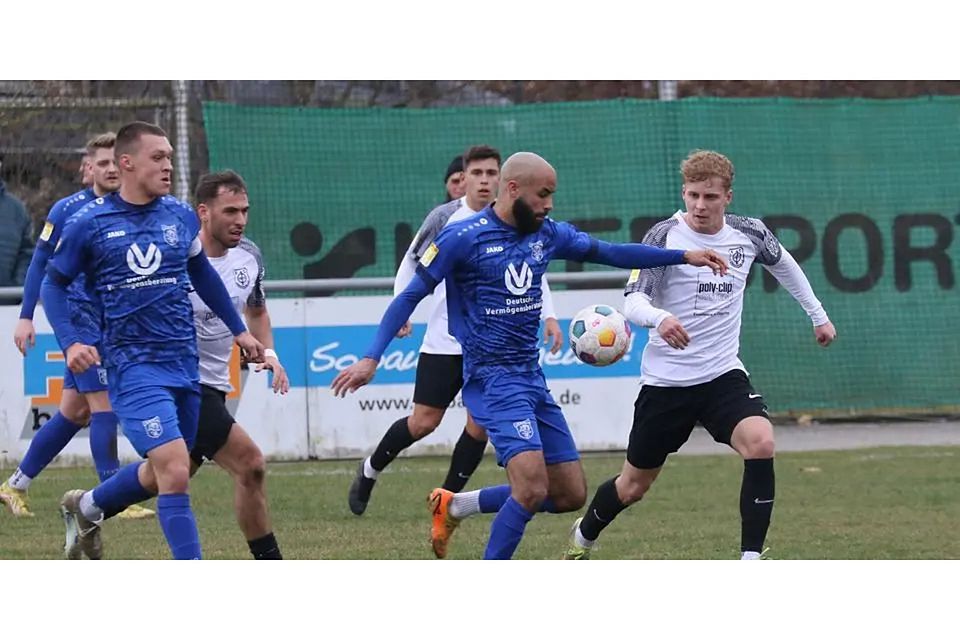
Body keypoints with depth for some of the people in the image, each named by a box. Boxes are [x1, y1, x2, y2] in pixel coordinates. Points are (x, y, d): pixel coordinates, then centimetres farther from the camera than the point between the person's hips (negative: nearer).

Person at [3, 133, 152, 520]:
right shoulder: (68, 210, -5)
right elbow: (40, 263, 1)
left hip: (113, 325, 6)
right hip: (81, 318, -6)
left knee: (74, 413, 10)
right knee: (105, 406, -12)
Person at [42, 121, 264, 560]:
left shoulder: (182, 216, 6)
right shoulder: (89, 223, -6)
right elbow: (53, 283, 4)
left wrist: (238, 329, 24)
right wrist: (70, 343, -10)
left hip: (185, 363, 6)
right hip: (134, 366, -6)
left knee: (162, 474, 14)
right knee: (175, 472, -16)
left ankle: (85, 508, 42)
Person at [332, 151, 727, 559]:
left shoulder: (547, 234, 7)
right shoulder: (462, 238, -10)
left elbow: (609, 253, 17)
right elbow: (411, 296, -6)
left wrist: (685, 257, 13)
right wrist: (371, 359, -13)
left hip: (532, 377, 8)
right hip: (492, 378, -8)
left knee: (571, 495, 7)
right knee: (532, 487, -22)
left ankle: (456, 506, 22)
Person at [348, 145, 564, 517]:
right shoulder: (446, 218, -5)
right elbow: (411, 262, 6)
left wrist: (549, 316, 2)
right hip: (444, 341, -2)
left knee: (480, 425, -5)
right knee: (424, 421, -3)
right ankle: (370, 471, 21)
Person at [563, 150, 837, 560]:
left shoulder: (749, 235, 0)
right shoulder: (665, 236, -12)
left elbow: (783, 264, 23)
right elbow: (633, 300, -19)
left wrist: (818, 315, 29)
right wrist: (660, 318, -42)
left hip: (722, 375, 2)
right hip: (666, 380, -2)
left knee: (760, 443, -27)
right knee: (634, 486, 10)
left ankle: (750, 561, -21)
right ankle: (582, 538, 42)